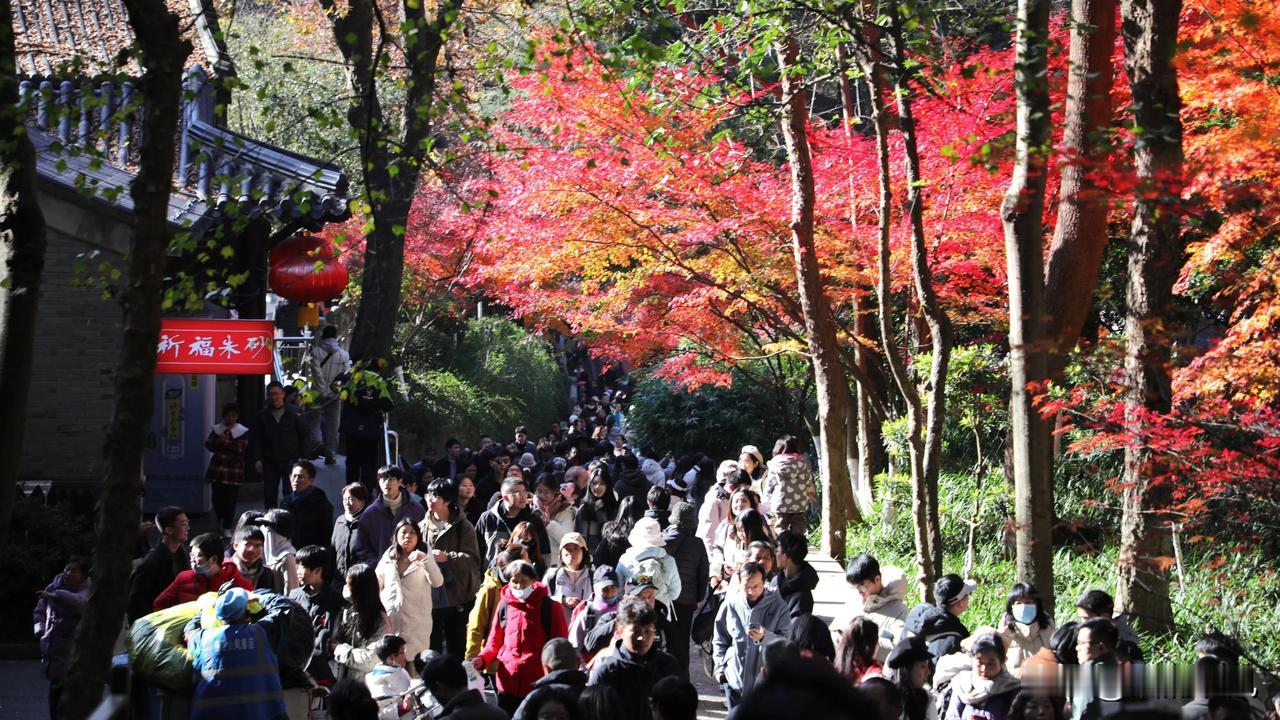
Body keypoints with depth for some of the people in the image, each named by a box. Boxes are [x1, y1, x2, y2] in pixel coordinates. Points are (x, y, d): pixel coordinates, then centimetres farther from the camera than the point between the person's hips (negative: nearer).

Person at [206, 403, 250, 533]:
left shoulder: (242, 431, 2)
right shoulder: (217, 429, 10)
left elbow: (242, 447, -11)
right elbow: (208, 444, 3)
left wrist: (227, 443, -20)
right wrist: (218, 441, -14)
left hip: (234, 470, -2)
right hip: (217, 468, 2)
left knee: (230, 499, -3)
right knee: (217, 497, 2)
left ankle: (227, 527, 3)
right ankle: (220, 521, 25)